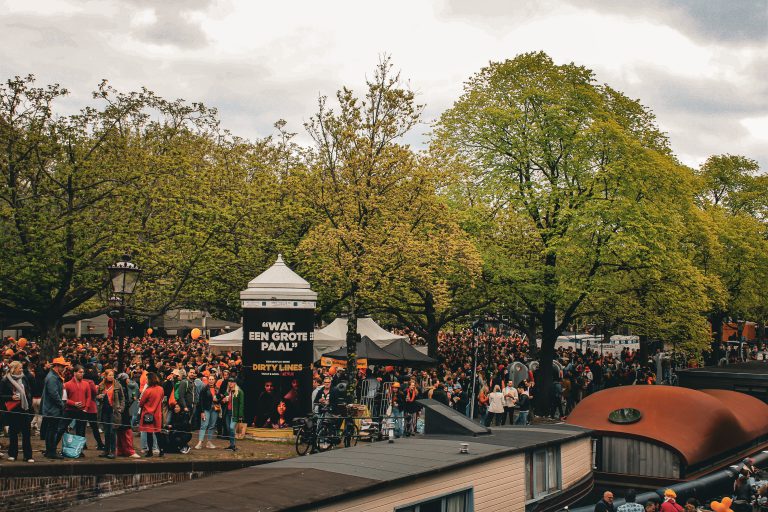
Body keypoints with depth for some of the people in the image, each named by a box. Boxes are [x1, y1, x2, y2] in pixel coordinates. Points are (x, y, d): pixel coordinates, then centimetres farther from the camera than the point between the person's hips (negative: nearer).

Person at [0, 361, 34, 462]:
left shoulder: (24, 378, 9)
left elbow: (29, 392, 14)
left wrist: (30, 406, 6)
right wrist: (11, 397, -18)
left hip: (25, 409, 3)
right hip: (12, 410, -3)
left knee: (27, 433, 0)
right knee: (13, 432, 6)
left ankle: (28, 456, 3)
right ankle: (12, 454, 19)